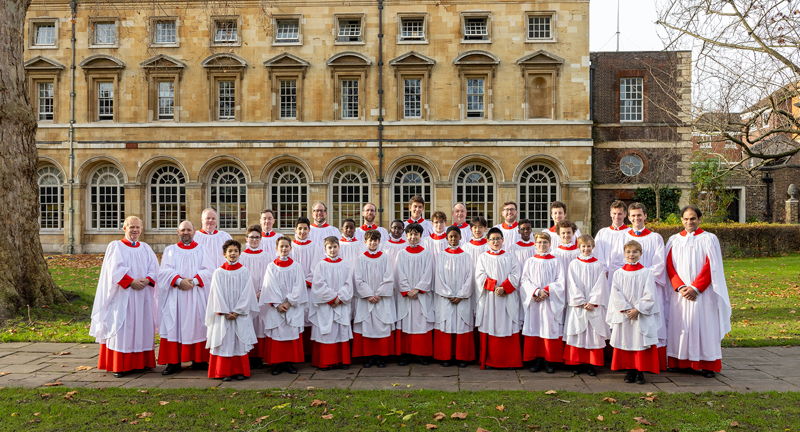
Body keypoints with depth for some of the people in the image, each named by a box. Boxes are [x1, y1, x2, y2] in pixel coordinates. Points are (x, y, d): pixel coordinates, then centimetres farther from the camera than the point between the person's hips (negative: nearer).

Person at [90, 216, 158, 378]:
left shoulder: (146, 248, 13)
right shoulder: (115, 246, 2)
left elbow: (154, 268, 5)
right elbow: (115, 269, -9)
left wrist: (146, 280, -14)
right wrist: (131, 282, -19)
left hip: (143, 296, 4)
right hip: (123, 295, -4)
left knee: (142, 327, 6)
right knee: (122, 328, -3)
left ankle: (141, 362, 12)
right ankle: (121, 365, 1)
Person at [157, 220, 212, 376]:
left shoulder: (201, 250, 10)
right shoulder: (170, 250, 12)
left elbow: (207, 270, -1)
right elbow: (165, 270, -1)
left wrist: (194, 281, -17)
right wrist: (179, 281, -17)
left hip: (196, 296, 0)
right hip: (175, 296, 0)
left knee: (196, 326, 1)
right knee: (174, 326, -2)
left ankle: (198, 360, 8)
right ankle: (173, 362, 1)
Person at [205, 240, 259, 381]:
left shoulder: (244, 271, 2)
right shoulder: (218, 272, 3)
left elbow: (246, 293, -2)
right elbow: (217, 294, -2)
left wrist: (237, 311, -10)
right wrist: (225, 312, -11)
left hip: (241, 314, 0)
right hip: (223, 315, 0)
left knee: (240, 342, 2)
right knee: (224, 342, 1)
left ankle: (240, 371, 10)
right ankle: (225, 372, 9)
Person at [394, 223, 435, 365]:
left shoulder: (427, 254, 6)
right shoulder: (401, 254, 8)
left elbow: (428, 274, -1)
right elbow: (400, 274, 1)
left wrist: (417, 289, -11)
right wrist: (407, 291, -10)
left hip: (422, 295, 0)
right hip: (405, 295, 0)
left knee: (422, 324, 0)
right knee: (406, 324, 0)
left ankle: (422, 354, 8)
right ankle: (405, 354, 6)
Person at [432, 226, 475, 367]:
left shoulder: (466, 257, 6)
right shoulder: (441, 256, 4)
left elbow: (469, 277, 1)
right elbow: (439, 277, -1)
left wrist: (460, 296, -8)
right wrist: (449, 295, -8)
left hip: (463, 299, 0)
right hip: (444, 299, 0)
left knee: (462, 327, 0)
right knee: (445, 327, 0)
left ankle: (462, 357, 9)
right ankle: (445, 357, 8)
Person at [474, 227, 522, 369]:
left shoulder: (510, 257, 10)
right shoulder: (483, 257, 9)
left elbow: (515, 276, 0)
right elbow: (480, 277, -2)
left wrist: (504, 288, -15)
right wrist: (494, 287, -16)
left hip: (508, 299, 0)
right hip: (488, 299, 0)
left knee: (508, 329, 0)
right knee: (489, 328, 0)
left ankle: (510, 360, 8)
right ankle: (489, 360, 8)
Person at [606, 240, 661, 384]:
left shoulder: (646, 272, 1)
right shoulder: (618, 273, 5)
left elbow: (649, 295, -5)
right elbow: (616, 294, -1)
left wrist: (637, 309, -13)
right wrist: (626, 309, -12)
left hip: (642, 315, -1)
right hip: (623, 315, 2)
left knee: (641, 343, 0)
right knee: (626, 342, 4)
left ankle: (640, 372, 10)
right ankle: (630, 371, 14)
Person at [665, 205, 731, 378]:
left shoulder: (708, 239, 1)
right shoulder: (674, 240, 9)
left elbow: (711, 267, -6)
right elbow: (670, 266, 4)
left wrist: (695, 288, -14)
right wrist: (680, 287, -10)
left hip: (702, 292, -2)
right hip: (679, 293, 3)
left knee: (703, 325, -1)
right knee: (680, 326, 3)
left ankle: (707, 365, 7)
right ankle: (682, 362, 11)